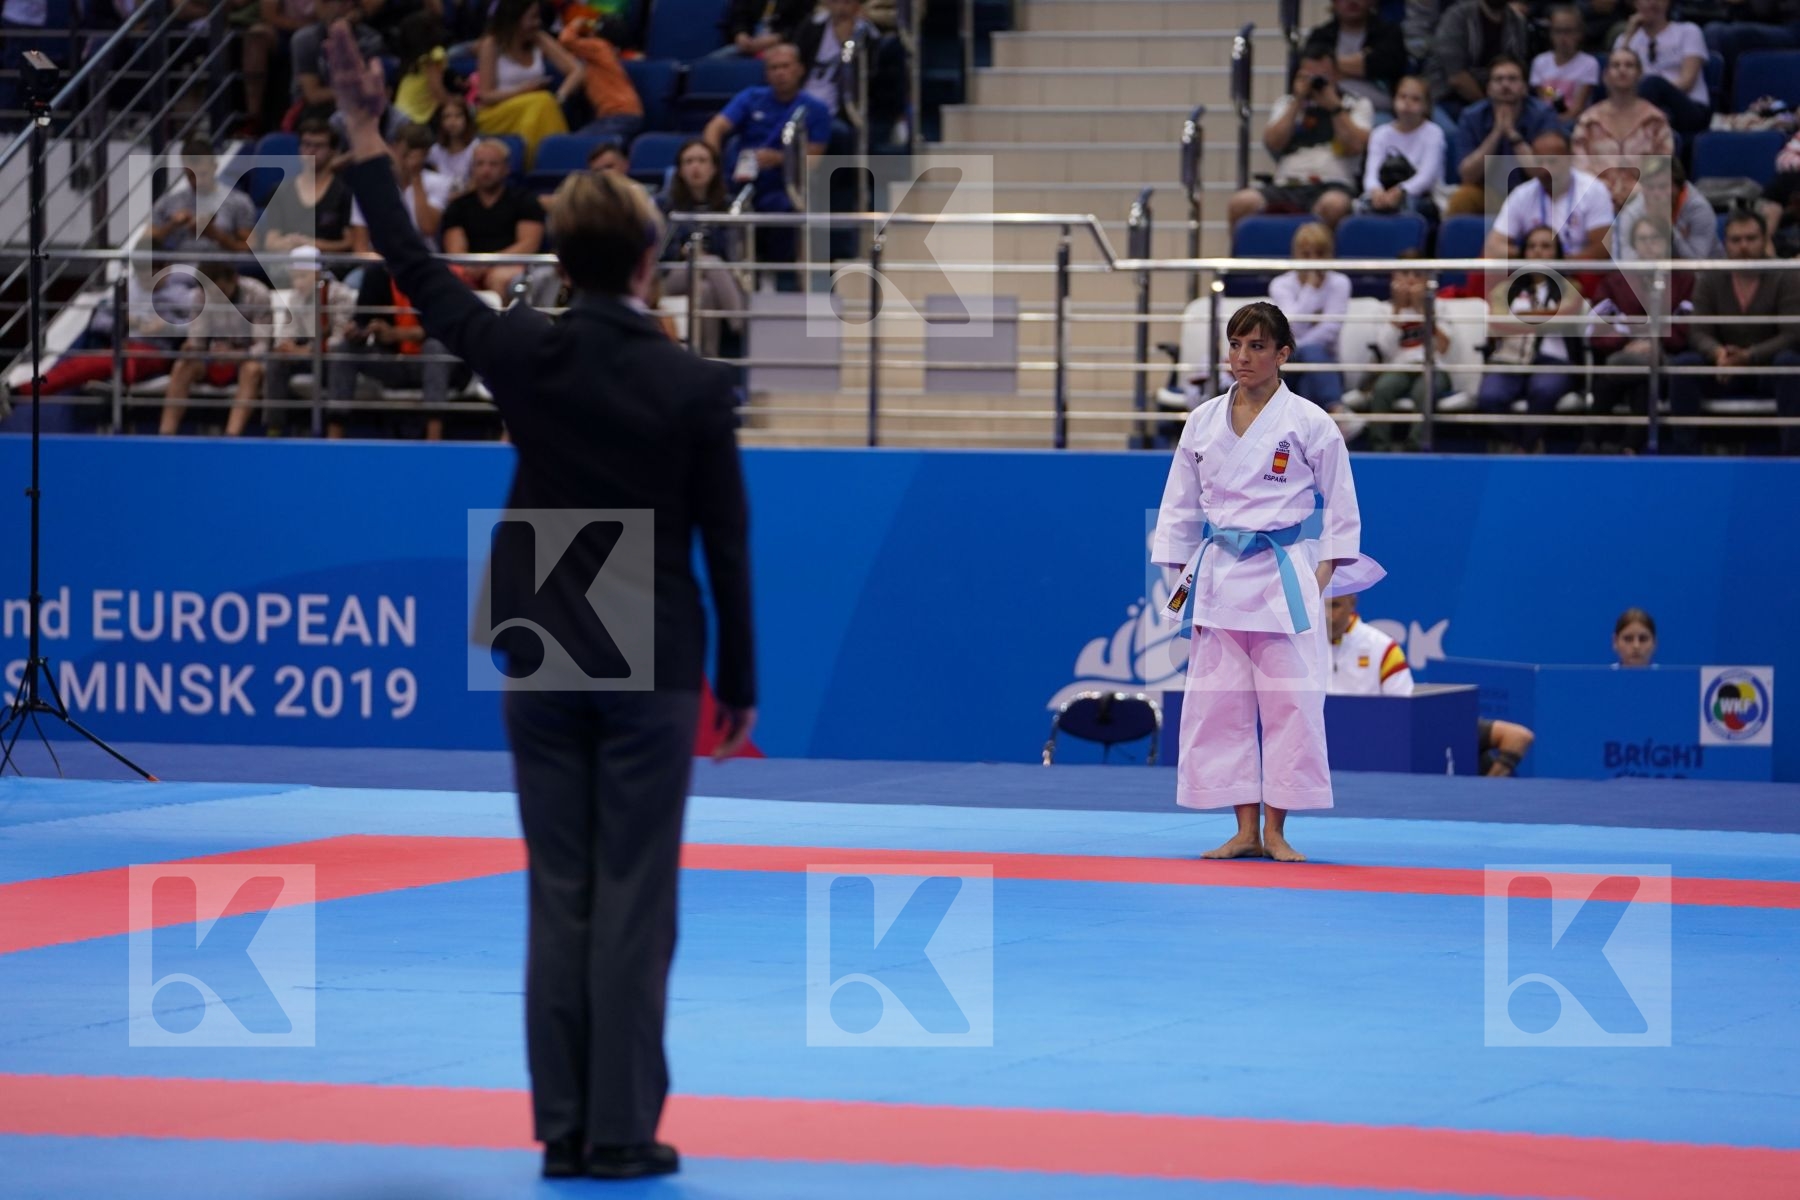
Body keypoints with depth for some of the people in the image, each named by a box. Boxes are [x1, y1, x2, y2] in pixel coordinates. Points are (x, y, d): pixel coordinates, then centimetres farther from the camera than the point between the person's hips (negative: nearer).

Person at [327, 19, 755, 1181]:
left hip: (543, 659, 3)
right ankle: (621, 1134, 0)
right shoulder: (696, 385, -10)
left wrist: (368, 134, 18)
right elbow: (728, 545, -5)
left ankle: (565, 1127, 8)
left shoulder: (526, 354, -4)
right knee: (635, 902, 0)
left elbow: (417, 268, 10)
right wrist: (740, 681, 6)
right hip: (651, 664, -3)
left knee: (559, 896, 8)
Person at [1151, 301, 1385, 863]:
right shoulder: (1203, 422, 8)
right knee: (1218, 702, 2)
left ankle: (1275, 831, 3)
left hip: (1286, 578, -4)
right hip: (1218, 577, 4)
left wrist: (1321, 581, -5)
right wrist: (1182, 577, 8)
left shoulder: (1309, 423, -2)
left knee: (1290, 701, -5)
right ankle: (1245, 831, 9)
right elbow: (1180, 506, 15)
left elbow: (1340, 510, 2)